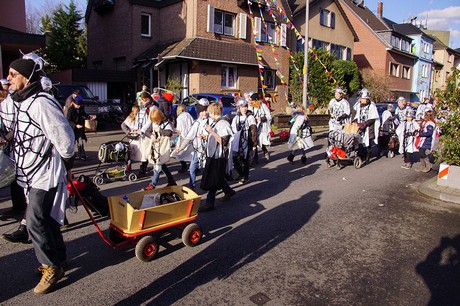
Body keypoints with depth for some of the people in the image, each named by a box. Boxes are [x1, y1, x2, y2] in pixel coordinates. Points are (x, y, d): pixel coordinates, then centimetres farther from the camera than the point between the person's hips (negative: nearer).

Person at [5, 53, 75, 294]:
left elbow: (64, 138, -21)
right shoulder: (23, 101, 11)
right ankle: (58, 259, 34)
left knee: (36, 223, -5)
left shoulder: (41, 102, -21)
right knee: (46, 219, 18)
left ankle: (52, 267, 13)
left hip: (45, 175, -10)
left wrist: (67, 165, -8)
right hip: (32, 174, 10)